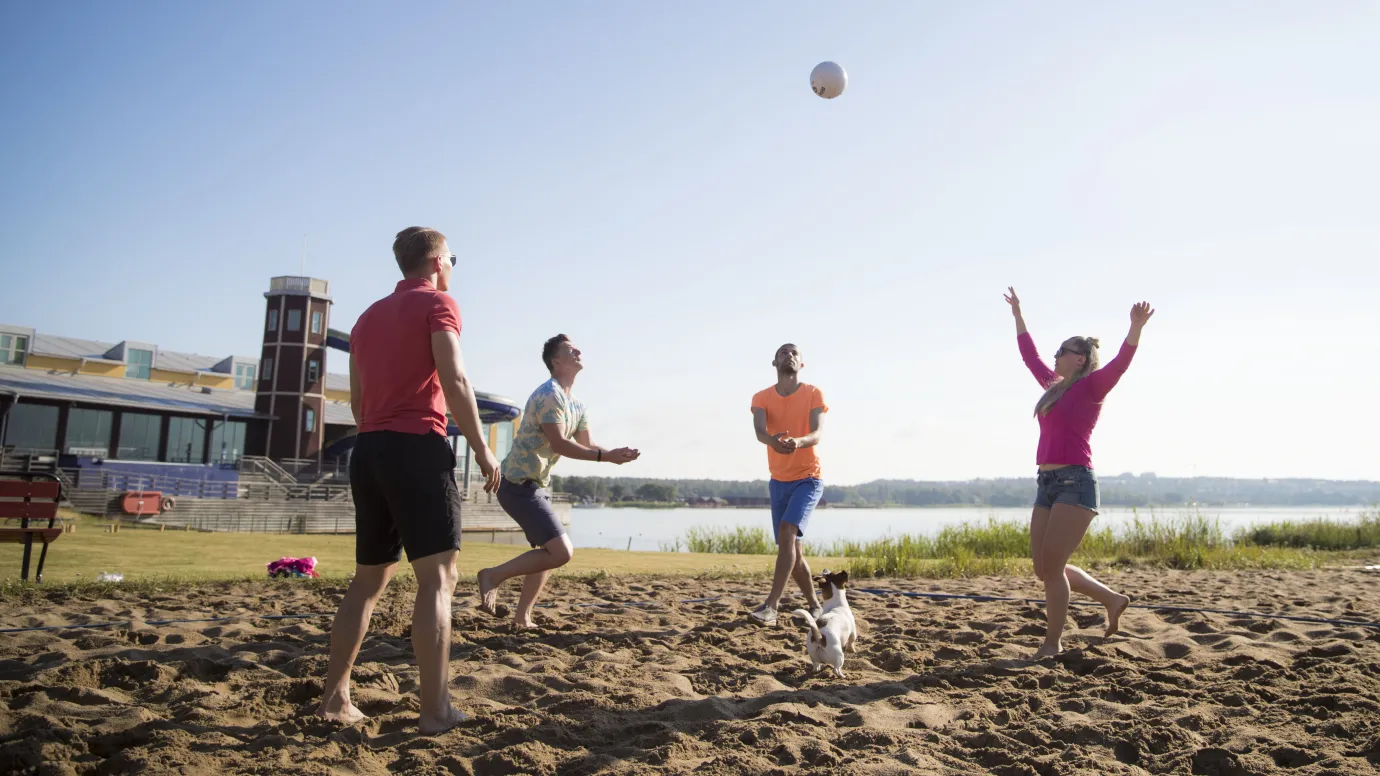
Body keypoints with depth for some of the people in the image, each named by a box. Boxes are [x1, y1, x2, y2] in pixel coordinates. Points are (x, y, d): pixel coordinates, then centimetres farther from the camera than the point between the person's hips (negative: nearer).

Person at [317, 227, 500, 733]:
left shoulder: (369, 315, 21)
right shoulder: (437, 303, -1)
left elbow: (356, 398, 20)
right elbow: (453, 381, -14)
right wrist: (482, 450, -10)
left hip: (367, 451, 8)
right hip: (417, 447, -7)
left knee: (368, 580, 15)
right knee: (437, 578, -7)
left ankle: (335, 698, 16)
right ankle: (435, 709, -10)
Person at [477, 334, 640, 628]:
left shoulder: (578, 405, 14)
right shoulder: (549, 395, -17)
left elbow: (587, 444, 14)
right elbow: (559, 444, -25)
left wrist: (615, 453, -4)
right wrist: (605, 457, -26)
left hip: (538, 486, 11)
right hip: (520, 485, -11)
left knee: (548, 552, 19)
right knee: (562, 552, -16)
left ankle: (522, 617, 27)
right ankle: (493, 576, -4)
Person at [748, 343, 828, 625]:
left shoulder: (814, 394, -4)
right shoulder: (761, 397, 1)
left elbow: (816, 434, -19)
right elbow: (759, 432, -18)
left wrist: (799, 441, -43)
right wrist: (773, 439, -43)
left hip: (808, 478, -4)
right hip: (778, 482, 4)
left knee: (787, 531, -25)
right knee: (793, 549, 9)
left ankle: (771, 605, -27)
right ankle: (815, 604, 28)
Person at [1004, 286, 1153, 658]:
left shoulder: (1091, 386, -2)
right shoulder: (1054, 385, 17)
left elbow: (1120, 362, -20)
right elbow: (1030, 355, 31)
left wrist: (1136, 328, -36)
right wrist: (1018, 314, 37)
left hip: (1076, 482, -8)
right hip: (1047, 483, 8)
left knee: (1051, 565, -8)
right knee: (1044, 568, 9)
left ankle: (1052, 644, 5)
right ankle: (1111, 598, 29)